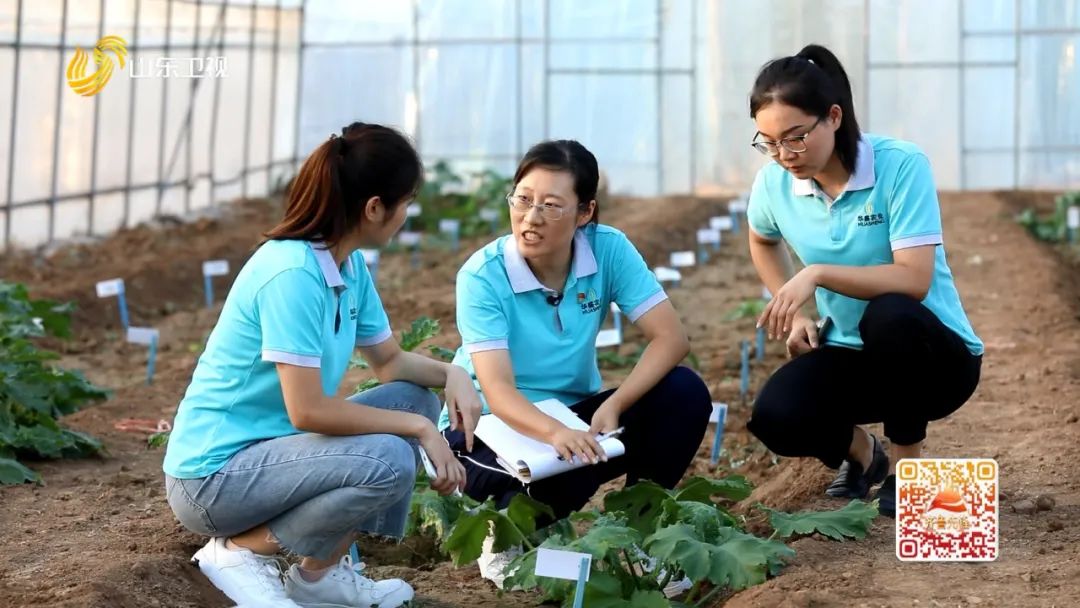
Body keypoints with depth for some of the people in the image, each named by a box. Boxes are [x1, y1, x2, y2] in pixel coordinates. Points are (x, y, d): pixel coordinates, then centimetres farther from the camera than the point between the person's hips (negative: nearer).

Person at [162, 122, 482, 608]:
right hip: (213, 476, -10)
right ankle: (239, 549, -7)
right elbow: (308, 410, -26)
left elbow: (390, 362, 17)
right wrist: (419, 428, -18)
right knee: (387, 460, -26)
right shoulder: (291, 273, -24)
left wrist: (450, 373, -4)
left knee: (415, 399, 8)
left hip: (269, 447, 10)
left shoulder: (349, 266, 5)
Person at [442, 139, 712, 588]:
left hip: (572, 418, 4)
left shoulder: (608, 249, -11)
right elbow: (498, 390, -30)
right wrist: (554, 433, -51)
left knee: (684, 394, -19)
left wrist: (613, 406, -32)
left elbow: (671, 337, -16)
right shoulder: (482, 275, -21)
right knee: (548, 479, -37)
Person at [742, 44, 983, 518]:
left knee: (890, 315, -39)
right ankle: (858, 452, 13)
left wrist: (818, 273, -35)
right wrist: (794, 313, 6)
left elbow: (914, 280, -28)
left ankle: (907, 463, -11)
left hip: (938, 355, -4)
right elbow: (763, 241, 19)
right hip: (850, 354, 4)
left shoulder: (901, 165, -21)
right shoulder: (774, 182, -6)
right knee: (775, 418, -25)